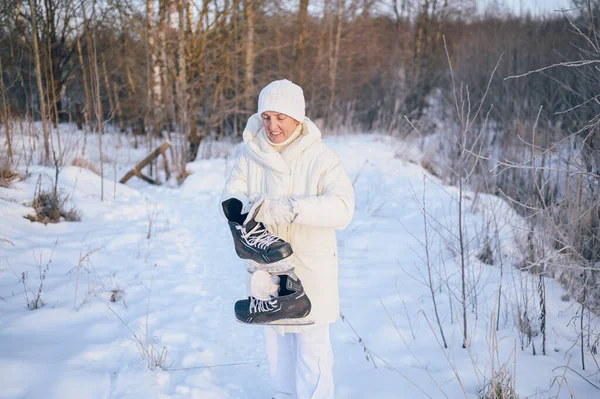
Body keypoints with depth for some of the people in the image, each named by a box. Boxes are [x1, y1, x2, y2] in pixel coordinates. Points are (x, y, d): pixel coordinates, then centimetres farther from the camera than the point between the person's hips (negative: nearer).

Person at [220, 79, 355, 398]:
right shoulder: (251, 153, -4)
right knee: (276, 336, 19)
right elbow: (231, 195, -9)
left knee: (312, 342, 4)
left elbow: (342, 207, -26)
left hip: (311, 267, -4)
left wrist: (289, 209, -39)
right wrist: (247, 207, -34)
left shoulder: (321, 157, -14)